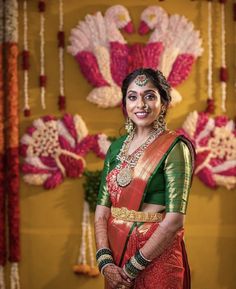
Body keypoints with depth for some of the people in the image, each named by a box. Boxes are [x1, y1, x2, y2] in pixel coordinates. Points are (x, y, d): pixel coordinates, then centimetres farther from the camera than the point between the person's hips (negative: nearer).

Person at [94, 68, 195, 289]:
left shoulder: (174, 148, -11)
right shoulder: (116, 147, 5)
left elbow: (174, 220, -18)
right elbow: (102, 209, 1)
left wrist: (132, 267, -15)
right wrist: (105, 261, -12)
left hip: (156, 258, -5)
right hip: (116, 253, 5)